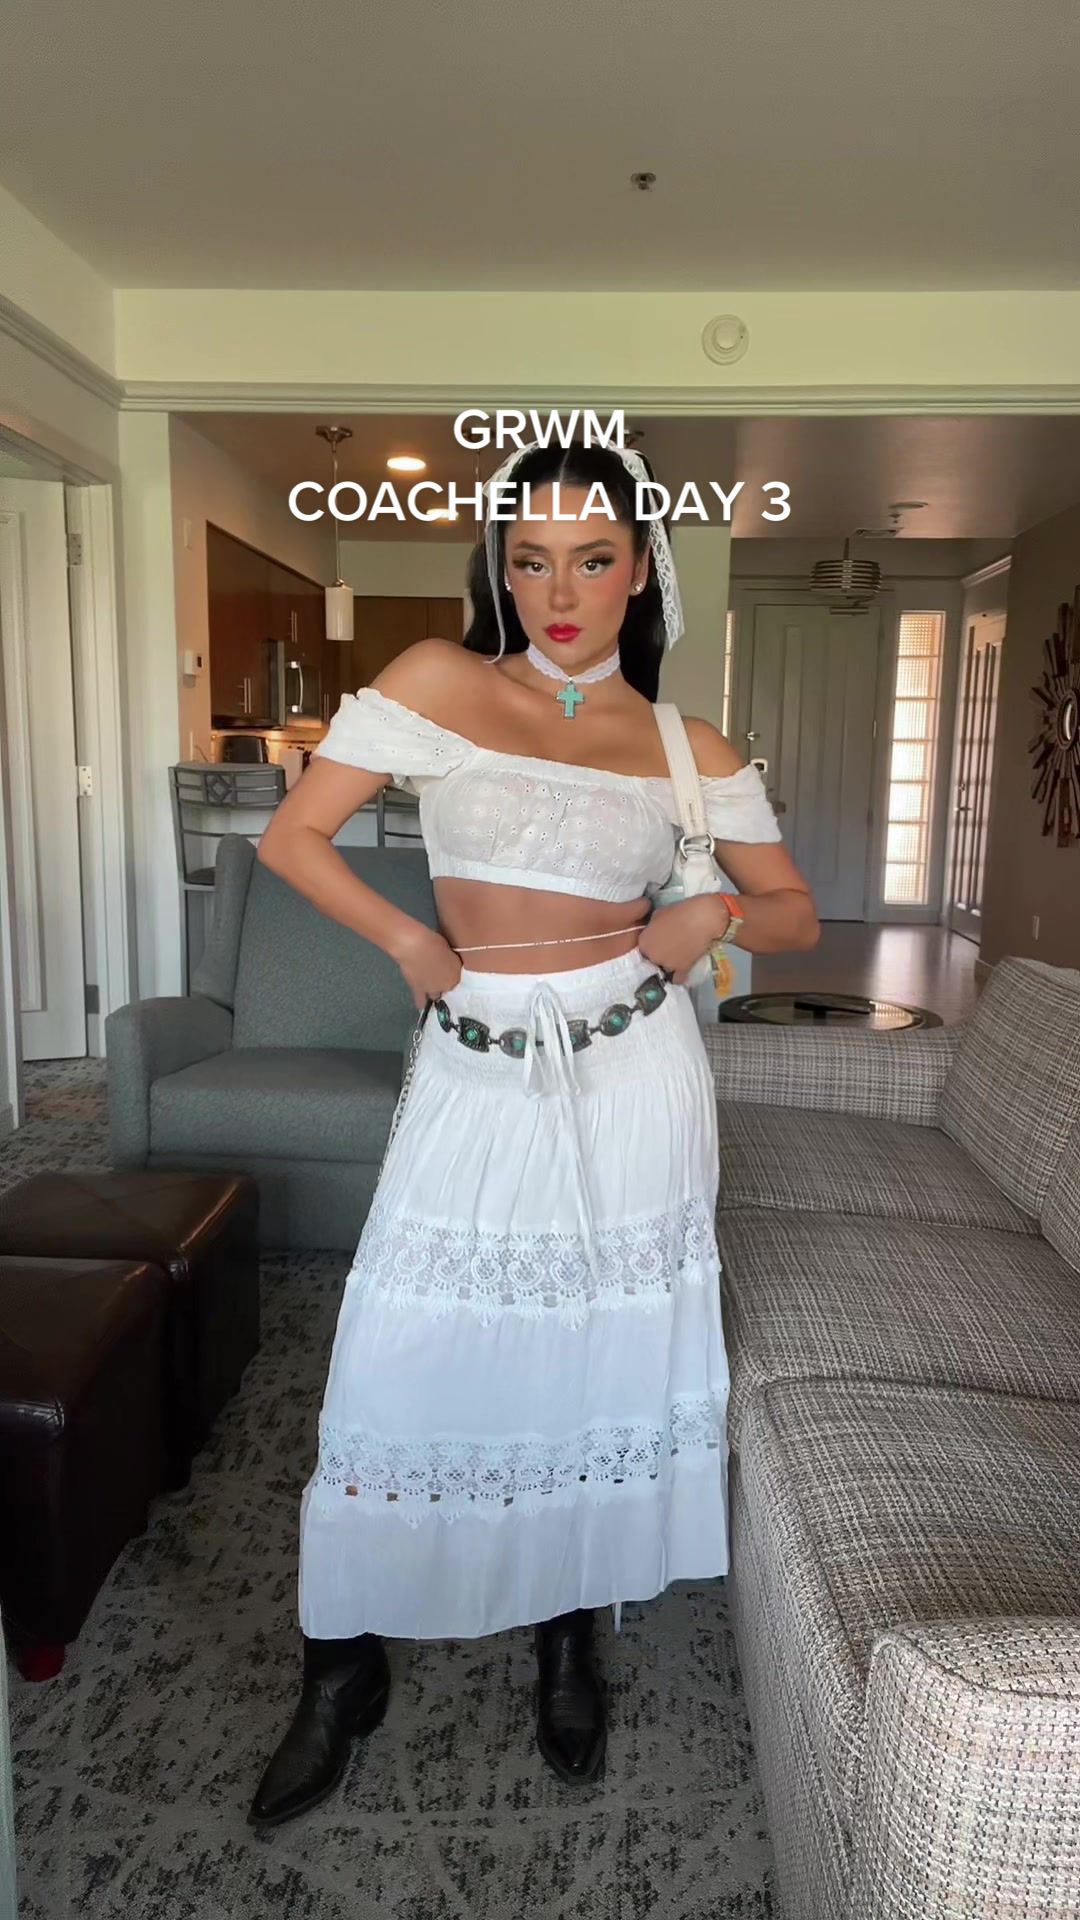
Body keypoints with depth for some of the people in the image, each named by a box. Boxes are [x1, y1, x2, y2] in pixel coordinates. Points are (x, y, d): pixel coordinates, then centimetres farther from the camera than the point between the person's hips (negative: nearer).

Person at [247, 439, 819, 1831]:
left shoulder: (692, 752, 3)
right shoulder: (436, 682, -1)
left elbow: (796, 914, 11)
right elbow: (292, 836, 1)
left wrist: (715, 914, -9)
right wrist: (410, 944, -3)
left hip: (632, 1078, 1)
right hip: (475, 1077, -1)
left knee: (606, 1363, 13)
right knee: (403, 1370, 5)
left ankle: (570, 1639, 39)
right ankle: (344, 1671, 30)